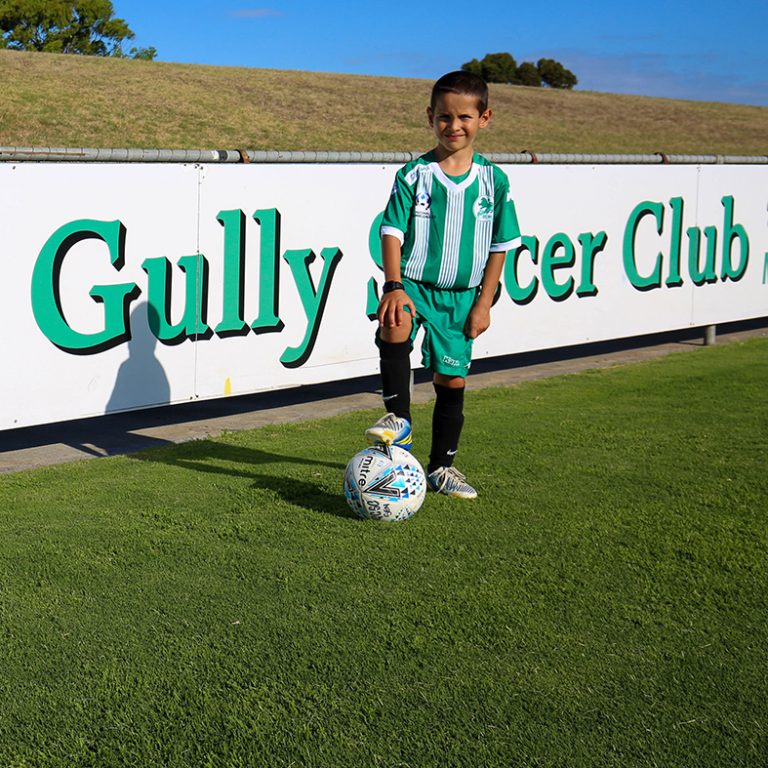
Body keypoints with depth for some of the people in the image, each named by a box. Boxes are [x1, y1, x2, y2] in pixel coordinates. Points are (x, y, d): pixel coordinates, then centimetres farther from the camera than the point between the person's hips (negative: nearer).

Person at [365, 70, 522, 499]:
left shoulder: (493, 181, 1)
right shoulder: (414, 175, -4)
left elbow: (501, 245, 5)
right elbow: (392, 231, -9)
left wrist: (484, 302, 0)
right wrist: (394, 286, -22)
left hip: (462, 295, 2)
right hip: (413, 284, -2)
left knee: (453, 380, 6)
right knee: (394, 331, -34)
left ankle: (442, 467, 23)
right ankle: (399, 420, -18)